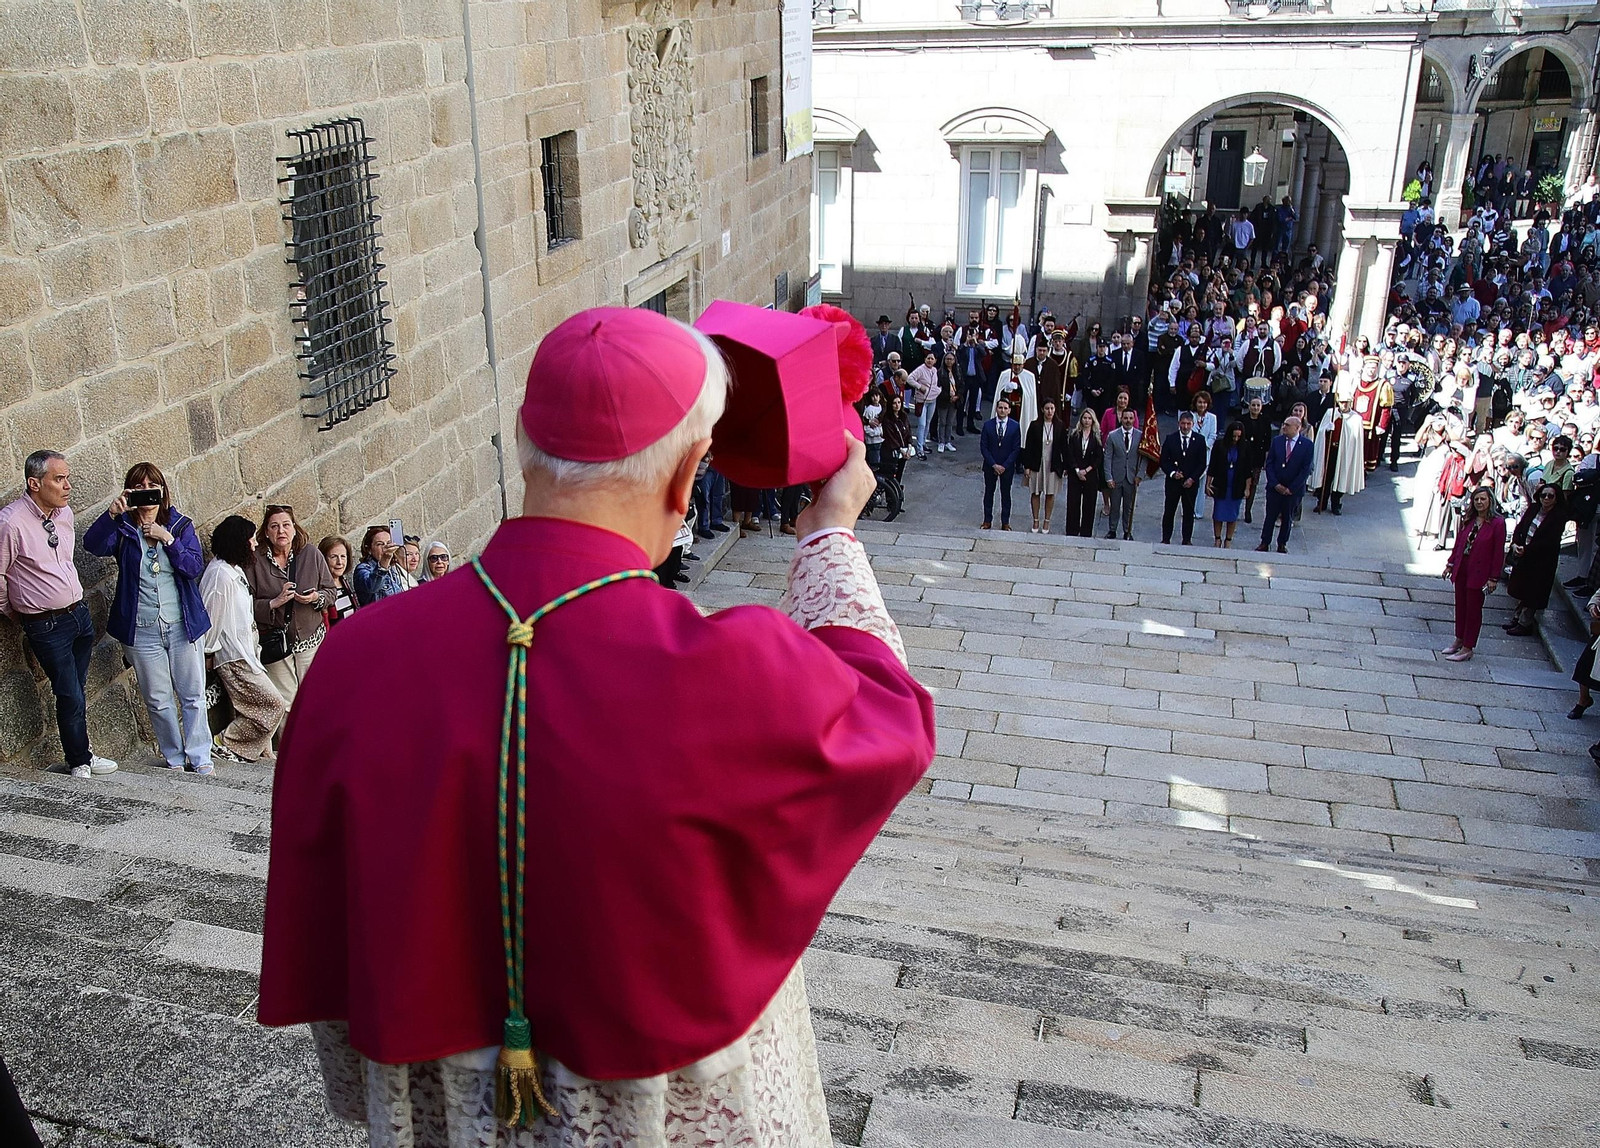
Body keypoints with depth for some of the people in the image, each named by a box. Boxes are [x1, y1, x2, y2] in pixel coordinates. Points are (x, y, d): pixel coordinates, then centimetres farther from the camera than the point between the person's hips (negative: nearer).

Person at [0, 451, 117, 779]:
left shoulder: (64, 513, 4)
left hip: (79, 613, 6)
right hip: (46, 625, -6)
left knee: (76, 691, 15)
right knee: (70, 697, 1)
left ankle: (82, 754, 28)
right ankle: (80, 761, 19)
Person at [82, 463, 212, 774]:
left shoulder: (181, 525, 3)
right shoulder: (122, 528, 1)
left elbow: (195, 567, -9)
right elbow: (93, 545, -19)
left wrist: (168, 538, -18)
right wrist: (111, 513, -33)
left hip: (183, 625, 0)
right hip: (141, 629, 0)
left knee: (193, 695, 4)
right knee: (158, 700, 8)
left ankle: (199, 757, 15)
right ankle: (174, 757, 21)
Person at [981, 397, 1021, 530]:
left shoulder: (1015, 426, -6)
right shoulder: (988, 425, -4)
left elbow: (1016, 449, -5)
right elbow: (983, 447, -4)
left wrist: (1005, 466, -12)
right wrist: (994, 465, -12)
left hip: (1007, 467, -1)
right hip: (990, 465, 1)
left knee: (1006, 494, 8)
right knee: (989, 493, 9)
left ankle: (1005, 522, 16)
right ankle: (987, 520, 19)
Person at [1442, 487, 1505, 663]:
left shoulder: (1497, 523, -13)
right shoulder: (1469, 520, 4)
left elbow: (1499, 553, -12)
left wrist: (1493, 578, -12)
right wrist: (1450, 564, 11)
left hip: (1478, 573, -6)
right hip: (1461, 568, 6)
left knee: (1473, 609, 4)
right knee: (1460, 605, 15)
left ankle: (1467, 648, 11)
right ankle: (1459, 640, 30)